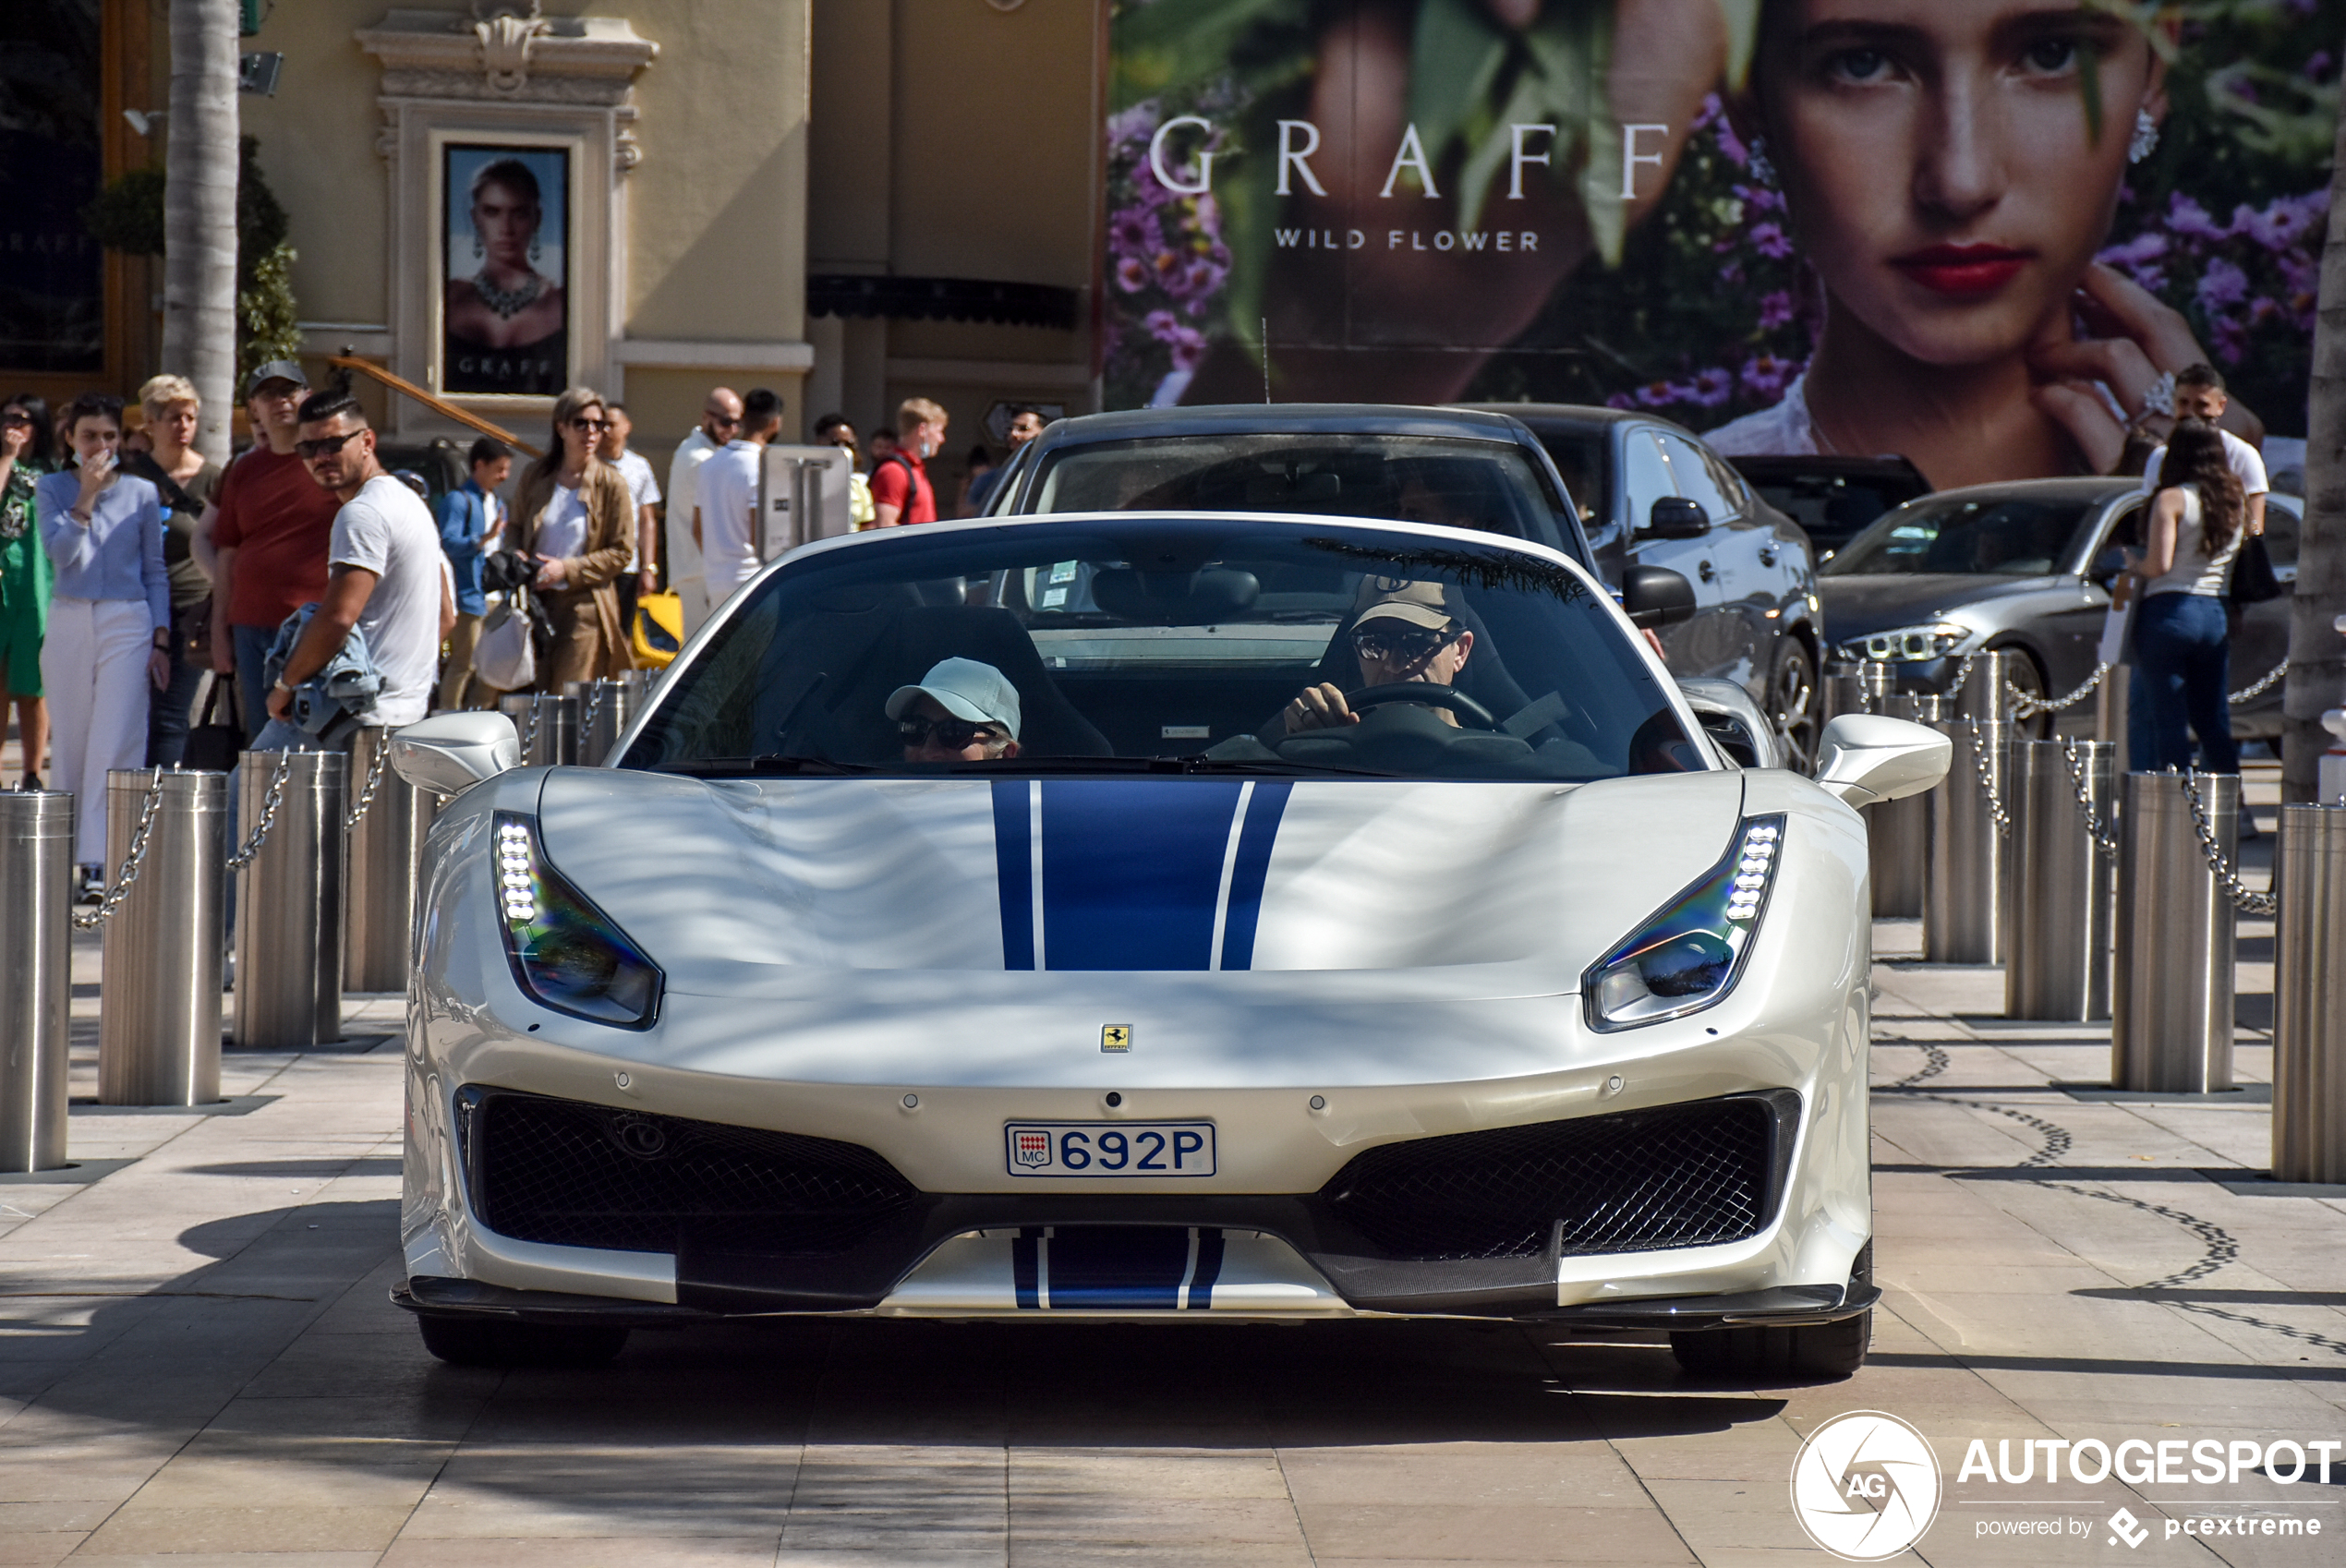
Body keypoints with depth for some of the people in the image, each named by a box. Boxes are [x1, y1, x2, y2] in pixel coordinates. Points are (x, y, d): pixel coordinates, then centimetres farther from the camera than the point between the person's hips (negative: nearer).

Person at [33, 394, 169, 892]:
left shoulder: (142, 494, 8)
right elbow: (58, 550, -7)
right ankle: (62, 852, 14)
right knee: (70, 744, 5)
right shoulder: (52, 488, 7)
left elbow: (155, 571, 11)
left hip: (127, 626, -1)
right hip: (68, 623, 1)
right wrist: (87, 497, -13)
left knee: (114, 745, -11)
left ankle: (99, 864, -16)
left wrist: (160, 639, 4)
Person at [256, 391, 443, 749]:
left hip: (358, 714, -10)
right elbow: (444, 617, 25)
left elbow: (338, 617, -23)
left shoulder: (362, 513, -14)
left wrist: (286, 685, -13)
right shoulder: (410, 501, 19)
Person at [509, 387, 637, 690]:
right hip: (539, 604, 3)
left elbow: (620, 552, -3)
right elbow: (517, 528, 21)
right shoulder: (535, 477, 7)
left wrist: (567, 569, -12)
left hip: (585, 607, -3)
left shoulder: (611, 485, -4)